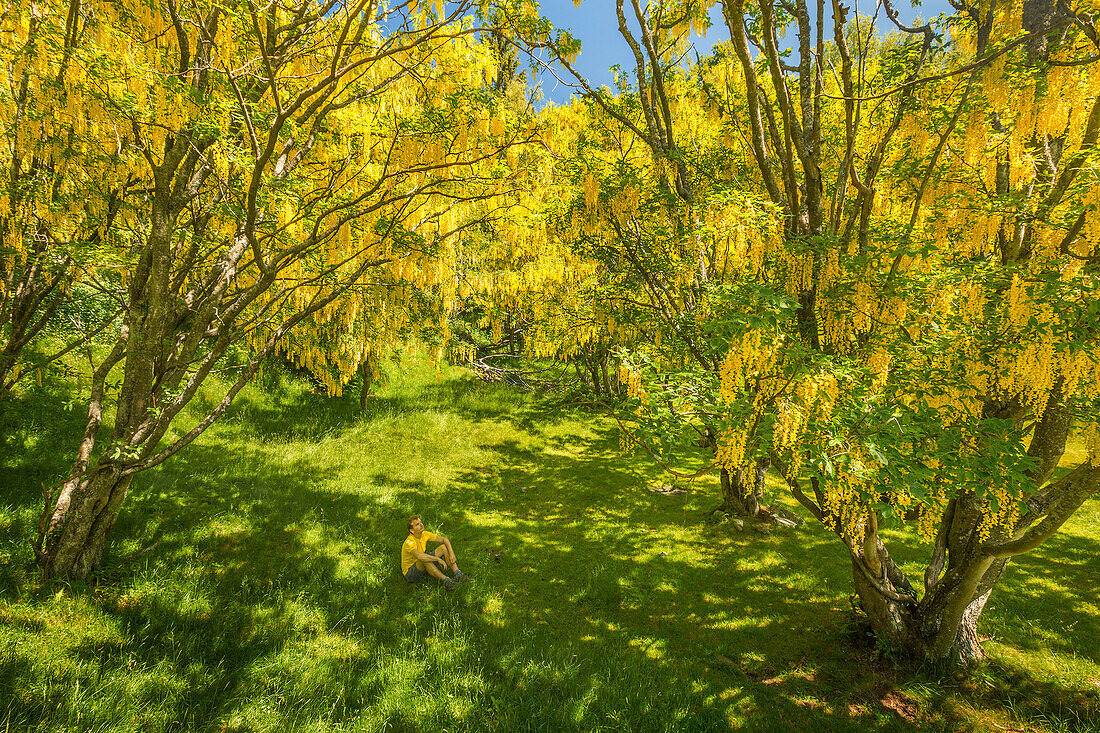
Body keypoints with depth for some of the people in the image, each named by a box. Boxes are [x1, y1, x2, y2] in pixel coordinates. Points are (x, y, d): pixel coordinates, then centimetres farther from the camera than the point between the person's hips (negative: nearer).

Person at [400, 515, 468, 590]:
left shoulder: (424, 534, -5)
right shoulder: (410, 542, -28)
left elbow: (444, 539, 0)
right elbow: (419, 556, -48)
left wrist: (451, 553, -16)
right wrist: (438, 559, -42)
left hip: (423, 567, 8)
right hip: (410, 573, -8)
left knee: (444, 547, -4)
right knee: (425, 560, -39)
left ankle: (458, 575, -16)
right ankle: (446, 581, -31)